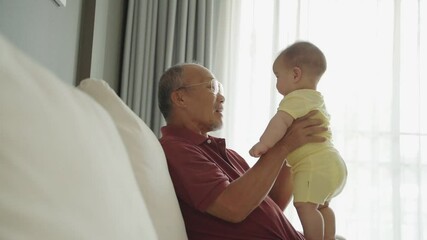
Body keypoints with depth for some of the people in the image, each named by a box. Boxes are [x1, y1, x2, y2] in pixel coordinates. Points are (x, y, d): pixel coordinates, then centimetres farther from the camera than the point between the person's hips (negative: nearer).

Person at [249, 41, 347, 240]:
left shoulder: (297, 98, -11)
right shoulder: (316, 99, 24)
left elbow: (280, 121, -28)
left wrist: (264, 144, -32)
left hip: (315, 166, -12)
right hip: (332, 163, 12)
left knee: (305, 205, -15)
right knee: (321, 206, 24)